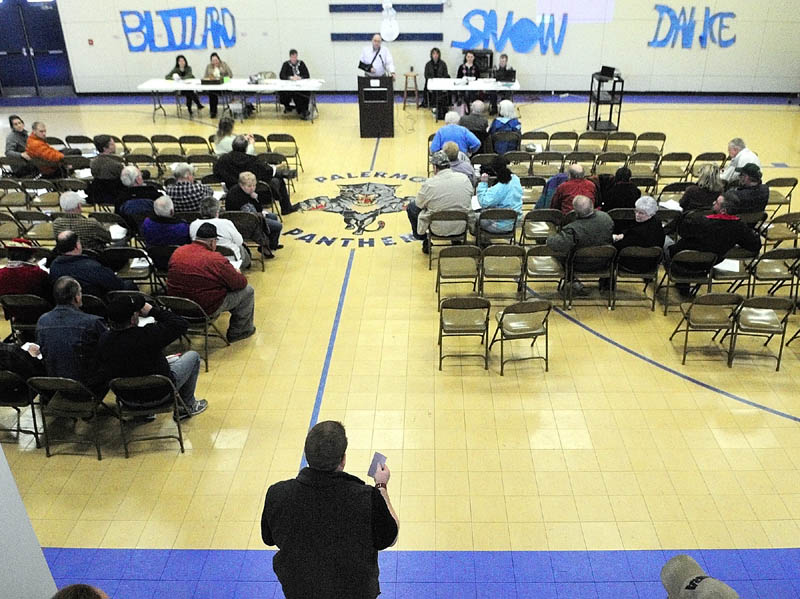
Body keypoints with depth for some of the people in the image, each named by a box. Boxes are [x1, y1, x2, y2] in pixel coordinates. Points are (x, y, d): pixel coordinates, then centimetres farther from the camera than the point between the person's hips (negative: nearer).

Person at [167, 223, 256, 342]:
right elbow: (241, 283, -13)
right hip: (206, 309, -7)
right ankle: (239, 332, 22)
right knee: (247, 291, 8)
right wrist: (237, 273, 12)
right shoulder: (216, 260, -22)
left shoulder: (177, 252, -3)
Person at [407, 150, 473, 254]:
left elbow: (419, 205, -2)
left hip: (438, 229, -4)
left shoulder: (429, 184, -18)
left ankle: (424, 240, 30)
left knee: (411, 207, 18)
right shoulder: (464, 178, -7)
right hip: (461, 228, 4)